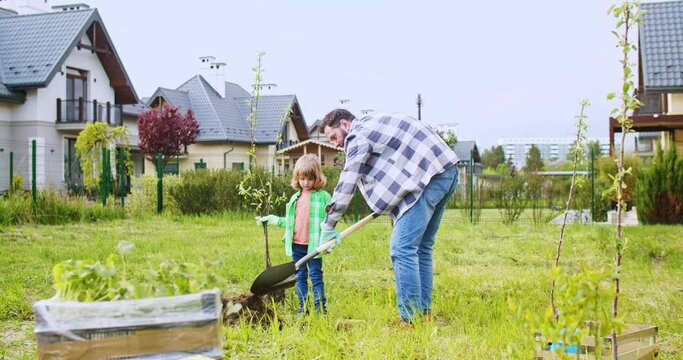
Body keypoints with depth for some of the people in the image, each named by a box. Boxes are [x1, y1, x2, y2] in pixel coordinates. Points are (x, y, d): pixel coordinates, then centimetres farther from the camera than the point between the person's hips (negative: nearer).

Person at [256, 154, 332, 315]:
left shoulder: (323, 196, -5)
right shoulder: (295, 198, 12)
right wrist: (272, 219, 18)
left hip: (314, 245, -5)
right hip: (296, 245, 5)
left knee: (316, 276, 1)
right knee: (300, 276, 11)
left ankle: (321, 307, 8)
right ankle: (302, 307, 18)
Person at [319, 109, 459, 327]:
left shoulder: (359, 136, -4)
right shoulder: (373, 125, 24)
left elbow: (346, 184, -8)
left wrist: (328, 226, -4)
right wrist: (386, 203, 25)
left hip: (428, 179, -10)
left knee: (403, 250, -10)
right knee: (422, 248, 15)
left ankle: (410, 321, -10)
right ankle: (424, 313, 19)